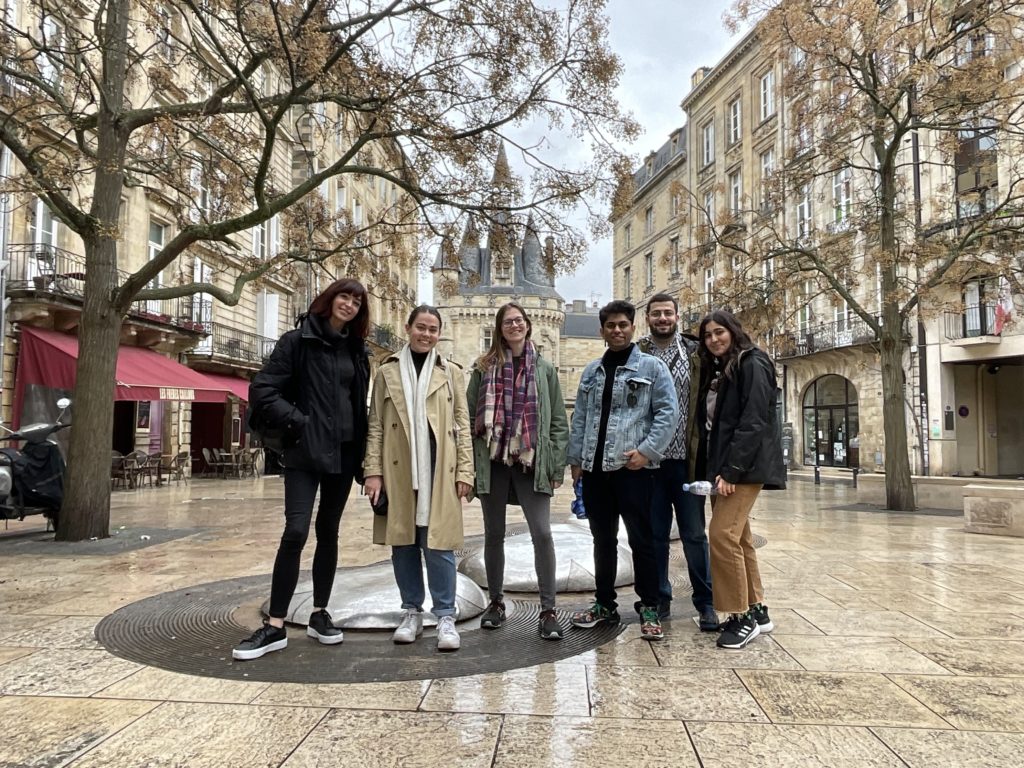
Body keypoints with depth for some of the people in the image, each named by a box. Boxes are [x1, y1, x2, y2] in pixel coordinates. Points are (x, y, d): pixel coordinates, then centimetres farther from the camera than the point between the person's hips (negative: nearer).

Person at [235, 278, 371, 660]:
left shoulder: (357, 349, 12)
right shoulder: (298, 340, -3)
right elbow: (262, 391, -8)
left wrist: (363, 449, 9)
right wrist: (298, 422, -14)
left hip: (344, 452, 5)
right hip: (305, 450, -5)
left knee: (329, 532, 11)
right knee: (296, 531, -12)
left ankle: (319, 614, 22)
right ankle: (275, 626, -3)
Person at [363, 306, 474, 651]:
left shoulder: (452, 373, 9)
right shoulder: (387, 372, 8)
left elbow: (463, 425, 6)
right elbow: (375, 426, 5)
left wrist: (465, 470, -2)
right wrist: (373, 471, -4)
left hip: (438, 471, -1)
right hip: (398, 471, 1)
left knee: (438, 543, -2)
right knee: (403, 542, 7)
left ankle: (446, 616, 8)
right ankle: (412, 611, 21)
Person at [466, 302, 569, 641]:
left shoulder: (544, 368, 6)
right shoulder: (484, 367, 5)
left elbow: (558, 420, 5)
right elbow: (470, 415, 4)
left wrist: (556, 464, -1)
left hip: (532, 461, -1)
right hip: (492, 461, 1)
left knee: (542, 533, -8)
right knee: (494, 534, 11)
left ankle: (548, 609, 3)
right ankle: (496, 601, 26)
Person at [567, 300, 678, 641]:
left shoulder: (651, 366, 0)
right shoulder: (592, 371, 15)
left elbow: (668, 412, -6)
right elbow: (580, 417, 16)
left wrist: (647, 451, -14)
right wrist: (575, 458, 10)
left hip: (633, 468, -5)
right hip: (595, 469, 5)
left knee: (641, 540, 0)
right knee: (603, 540, 14)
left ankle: (650, 609, 12)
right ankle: (604, 604, 26)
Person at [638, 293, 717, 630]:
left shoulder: (695, 353, 4)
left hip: (687, 459, -1)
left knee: (694, 534, 6)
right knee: (654, 534, 10)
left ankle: (706, 603, 18)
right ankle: (659, 599, 23)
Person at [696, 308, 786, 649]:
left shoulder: (752, 365, -7)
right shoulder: (715, 371, 18)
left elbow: (753, 422, -17)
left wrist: (731, 470, -21)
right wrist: (711, 469, 8)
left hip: (745, 467, -9)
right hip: (720, 466, 9)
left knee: (723, 534, -15)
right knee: (738, 537, 11)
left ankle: (742, 617, -5)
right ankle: (756, 610, 21)